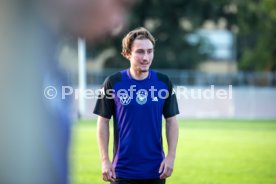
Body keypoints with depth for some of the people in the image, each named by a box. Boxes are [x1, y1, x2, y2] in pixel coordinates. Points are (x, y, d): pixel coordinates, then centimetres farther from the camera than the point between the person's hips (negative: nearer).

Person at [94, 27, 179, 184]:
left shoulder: (164, 82, 1)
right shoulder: (113, 82, -4)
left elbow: (171, 121, 7)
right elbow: (103, 121, 1)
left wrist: (171, 156, -2)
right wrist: (105, 160, -4)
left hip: (156, 171, 2)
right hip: (123, 170, -2)